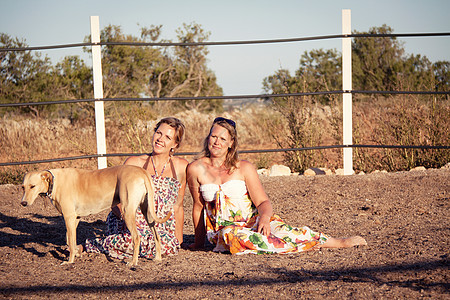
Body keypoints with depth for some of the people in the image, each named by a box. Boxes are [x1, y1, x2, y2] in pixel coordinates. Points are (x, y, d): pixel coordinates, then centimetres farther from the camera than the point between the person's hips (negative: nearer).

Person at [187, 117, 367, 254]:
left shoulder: (244, 168, 0)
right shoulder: (196, 169, 0)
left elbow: (263, 202, -2)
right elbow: (198, 206, 9)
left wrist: (264, 217, -26)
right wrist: (198, 241, 15)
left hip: (252, 219, 0)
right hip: (223, 226, 0)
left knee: (278, 229, -32)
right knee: (232, 235, -38)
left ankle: (340, 243, -26)